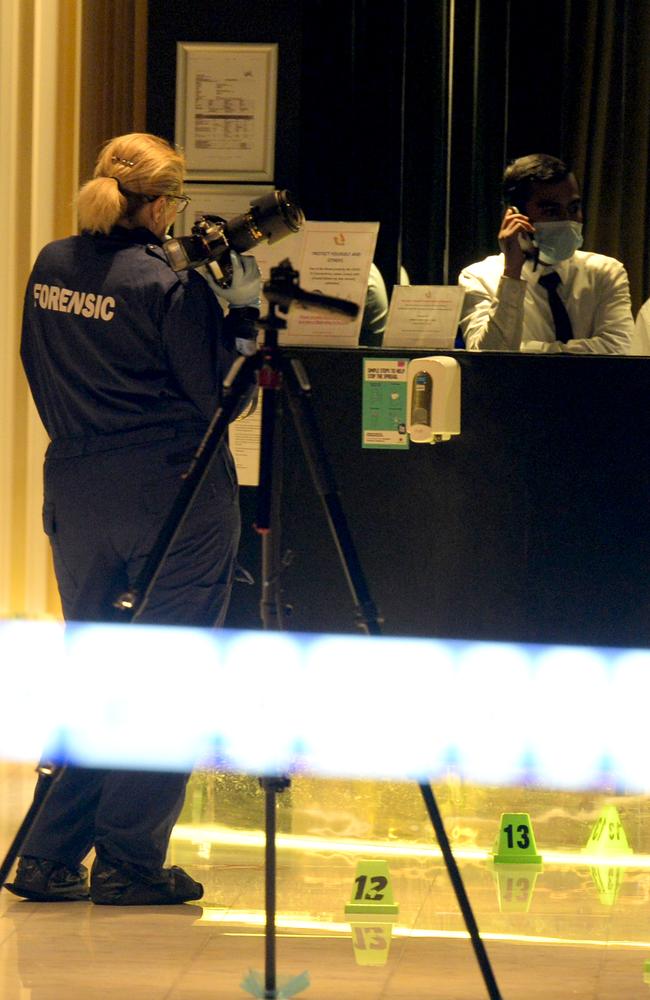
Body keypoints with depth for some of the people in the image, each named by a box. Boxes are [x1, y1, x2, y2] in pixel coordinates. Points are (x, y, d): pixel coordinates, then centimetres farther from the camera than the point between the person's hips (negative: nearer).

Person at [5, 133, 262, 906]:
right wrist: (243, 303, -2)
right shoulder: (168, 285, -15)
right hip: (173, 494, -7)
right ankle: (129, 862, 4)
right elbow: (218, 392, -11)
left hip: (75, 488, 7)